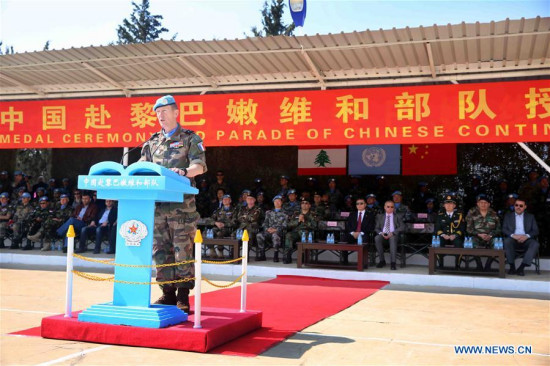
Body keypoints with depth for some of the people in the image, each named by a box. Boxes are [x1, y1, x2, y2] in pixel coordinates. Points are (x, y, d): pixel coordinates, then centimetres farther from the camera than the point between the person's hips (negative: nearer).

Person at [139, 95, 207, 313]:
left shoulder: (190, 139, 4)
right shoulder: (152, 142, 19)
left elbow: (200, 166, -8)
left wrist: (184, 172, -28)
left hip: (181, 203, -5)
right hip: (157, 203, 5)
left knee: (183, 250, -4)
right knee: (161, 250, 7)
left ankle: (183, 297, 4)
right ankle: (168, 293, 17)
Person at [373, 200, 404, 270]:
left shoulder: (397, 217, 17)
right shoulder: (380, 216, 22)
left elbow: (402, 227, 2)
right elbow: (376, 228, 14)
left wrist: (392, 233, -15)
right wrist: (381, 233, -11)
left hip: (393, 235, -2)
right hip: (382, 235, 2)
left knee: (392, 238, -39)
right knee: (377, 238, -34)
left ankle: (393, 262, -43)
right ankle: (382, 261, -24)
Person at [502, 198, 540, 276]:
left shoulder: (530, 216, 18)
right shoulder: (508, 216, 16)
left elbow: (536, 231, 8)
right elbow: (504, 229, 5)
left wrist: (527, 236, -14)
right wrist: (513, 235, -16)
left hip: (525, 240, 1)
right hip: (513, 239, -1)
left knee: (535, 244, -32)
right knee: (507, 241, -35)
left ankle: (521, 267, -32)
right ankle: (512, 267, -26)